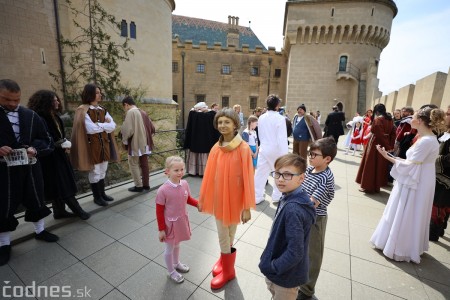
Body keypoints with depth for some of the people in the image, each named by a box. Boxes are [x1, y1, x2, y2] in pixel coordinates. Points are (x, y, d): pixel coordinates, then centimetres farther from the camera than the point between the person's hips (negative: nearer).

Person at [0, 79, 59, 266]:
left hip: (30, 167, 2)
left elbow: (45, 139, 6)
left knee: (36, 200, 15)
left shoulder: (30, 115, 3)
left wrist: (34, 149, -14)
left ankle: (40, 231, 35)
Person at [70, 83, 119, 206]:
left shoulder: (103, 110, 8)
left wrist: (98, 125, -14)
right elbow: (91, 129, -21)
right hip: (92, 145, -6)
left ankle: (102, 193, 29)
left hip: (104, 143, 6)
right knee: (95, 172, 5)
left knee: (103, 171, 14)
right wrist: (105, 124, -8)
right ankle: (97, 197, 19)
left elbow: (113, 126, -1)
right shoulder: (83, 111, -10)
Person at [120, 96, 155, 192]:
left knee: (134, 164, 5)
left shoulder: (130, 112, -13)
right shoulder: (143, 112, 10)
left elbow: (127, 129, -19)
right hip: (145, 143, 7)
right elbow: (152, 128, 14)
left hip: (135, 143, -7)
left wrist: (124, 140, -2)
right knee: (144, 164, 13)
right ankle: (146, 184, 20)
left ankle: (139, 186, 9)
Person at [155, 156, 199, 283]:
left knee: (177, 244, 28)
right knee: (170, 248, 18)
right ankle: (171, 271, 42)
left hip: (182, 221, 5)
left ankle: (176, 263, 54)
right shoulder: (163, 190, -27)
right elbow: (159, 212, -17)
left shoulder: (185, 184, -12)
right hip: (170, 223, -5)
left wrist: (198, 204, -11)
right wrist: (161, 230, -11)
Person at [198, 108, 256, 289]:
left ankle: (227, 270, 38)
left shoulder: (244, 149, -18)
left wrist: (247, 207, -13)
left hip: (234, 197, -4)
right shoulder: (216, 149, -3)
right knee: (223, 235, 20)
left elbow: (247, 179, -15)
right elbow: (209, 176, 2)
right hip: (218, 196, 4)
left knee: (229, 235, 13)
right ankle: (225, 259, 48)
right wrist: (203, 198, 8)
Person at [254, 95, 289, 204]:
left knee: (260, 173, 8)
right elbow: (282, 138, -18)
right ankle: (277, 197, 25)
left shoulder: (261, 118, 2)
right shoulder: (280, 118, -15)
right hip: (276, 150, -4)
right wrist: (285, 155, -13)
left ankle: (256, 197, 14)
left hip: (264, 149, 5)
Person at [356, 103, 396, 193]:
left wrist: (387, 147, -12)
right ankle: (376, 186, 24)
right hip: (384, 146, 8)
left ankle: (368, 187, 9)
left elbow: (380, 135, -20)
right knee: (380, 166, 15)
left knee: (371, 166, 2)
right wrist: (390, 146, 4)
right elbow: (393, 134, 6)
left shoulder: (377, 119, -15)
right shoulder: (390, 120, 8)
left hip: (375, 145, -8)